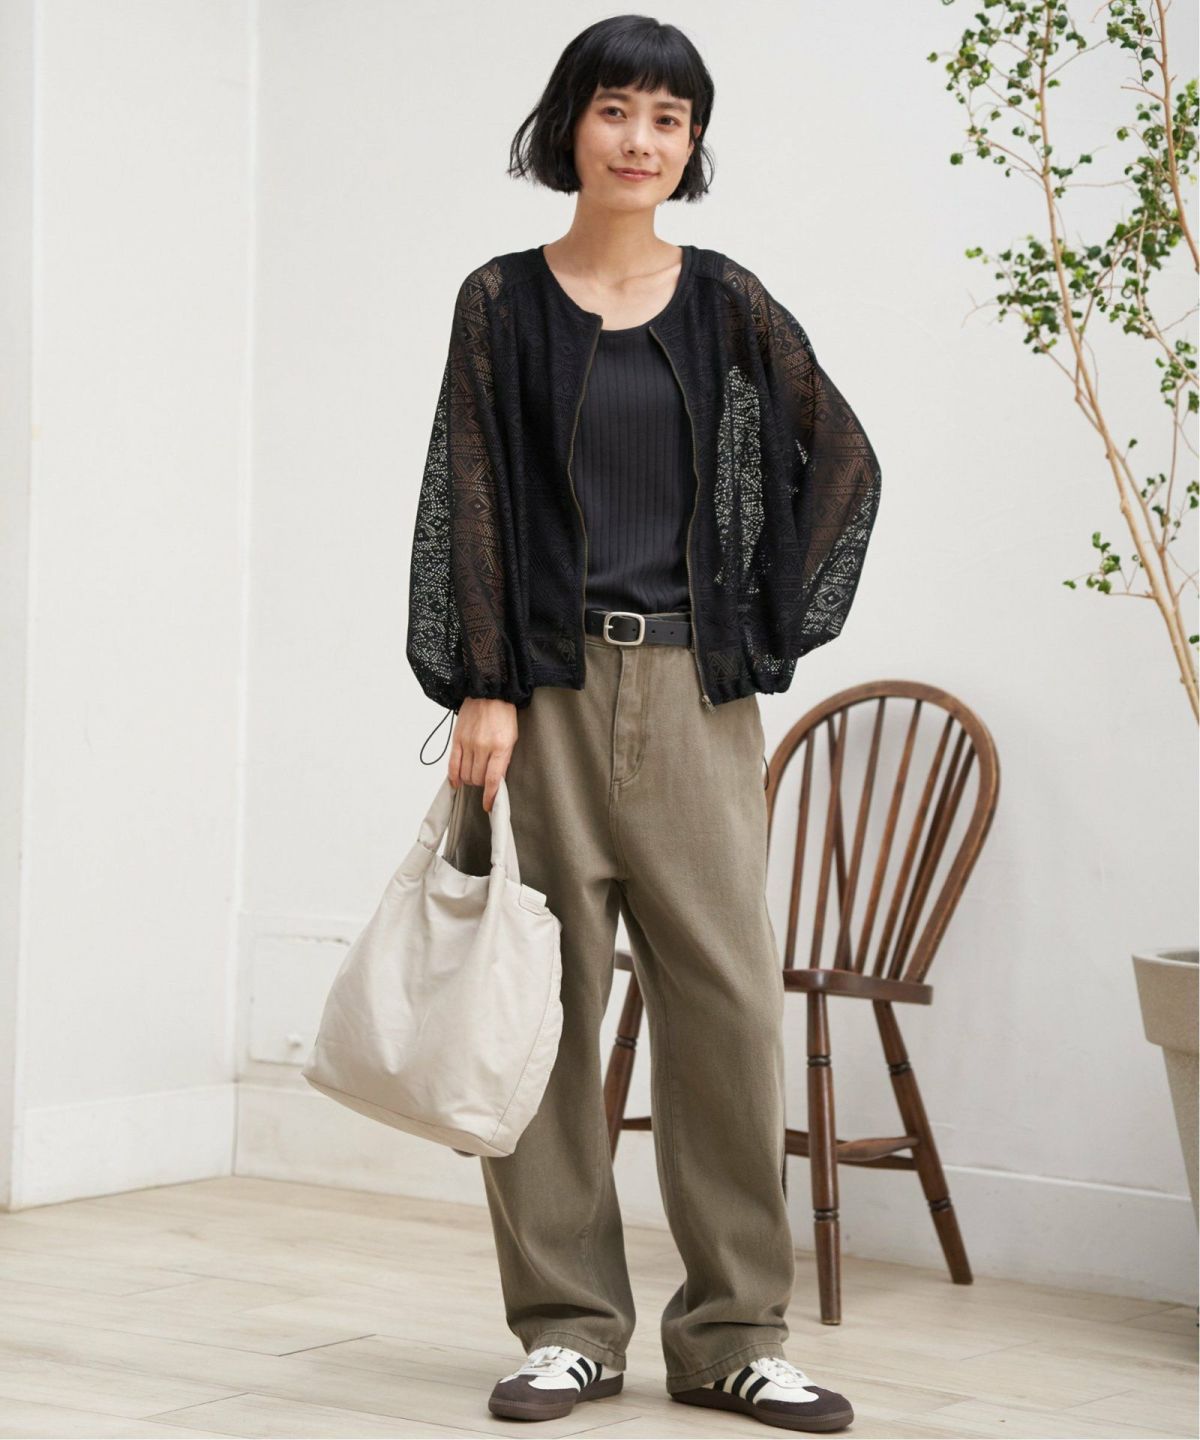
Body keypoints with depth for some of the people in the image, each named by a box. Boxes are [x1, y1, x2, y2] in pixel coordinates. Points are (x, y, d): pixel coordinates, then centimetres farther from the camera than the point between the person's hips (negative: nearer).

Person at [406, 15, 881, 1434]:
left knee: (728, 995, -2)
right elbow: (469, 500, -1)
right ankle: (569, 1325, 10)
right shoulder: (503, 303, 4)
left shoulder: (726, 303, 8)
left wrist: (770, 631, 6)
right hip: (545, 691, -1)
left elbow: (843, 463, 13)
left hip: (692, 694, 1)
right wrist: (482, 691, -9)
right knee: (548, 1002, 0)